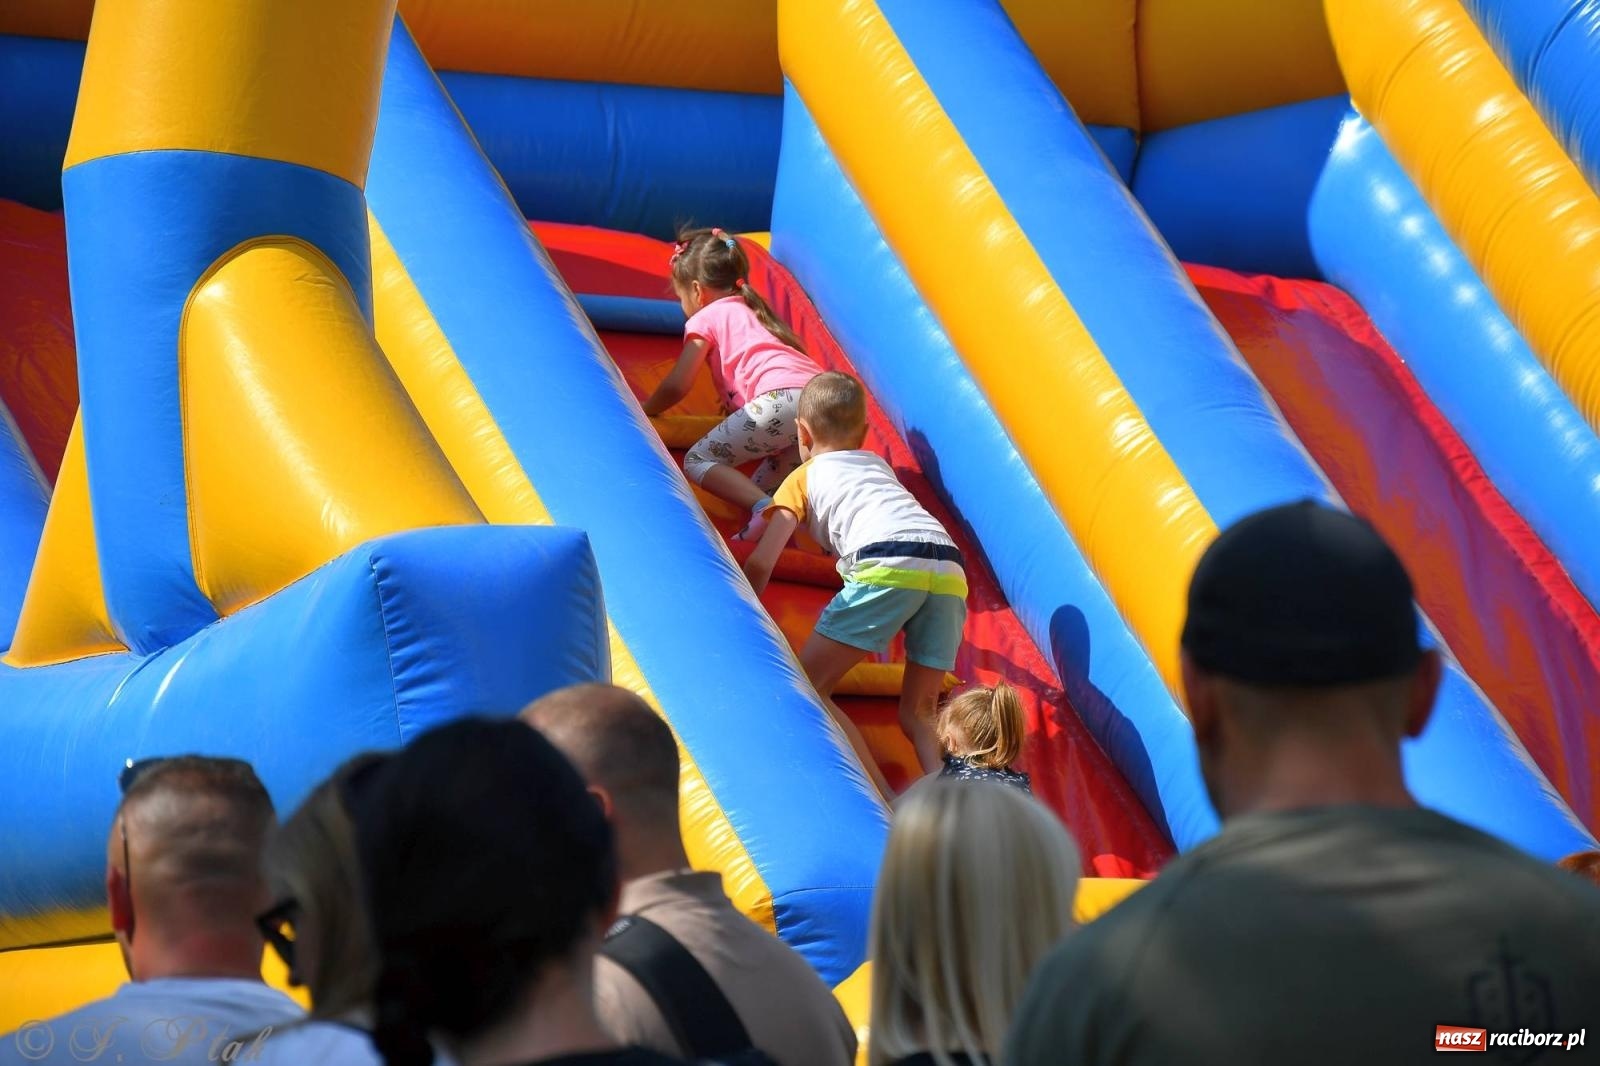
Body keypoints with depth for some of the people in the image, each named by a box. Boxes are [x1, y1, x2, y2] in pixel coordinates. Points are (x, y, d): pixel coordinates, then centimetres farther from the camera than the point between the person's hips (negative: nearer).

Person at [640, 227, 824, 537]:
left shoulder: (706, 318, 14)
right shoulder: (751, 310, 36)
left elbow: (677, 386, 12)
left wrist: (646, 410, 29)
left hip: (781, 397, -8)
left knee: (698, 461, -3)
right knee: (763, 485, 17)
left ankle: (766, 510, -25)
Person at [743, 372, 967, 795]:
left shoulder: (804, 477, 22)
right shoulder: (878, 464, 37)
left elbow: (760, 564, 13)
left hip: (889, 565, -5)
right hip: (949, 570, 5)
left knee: (808, 685, 2)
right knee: (919, 714, 12)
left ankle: (884, 802, -14)